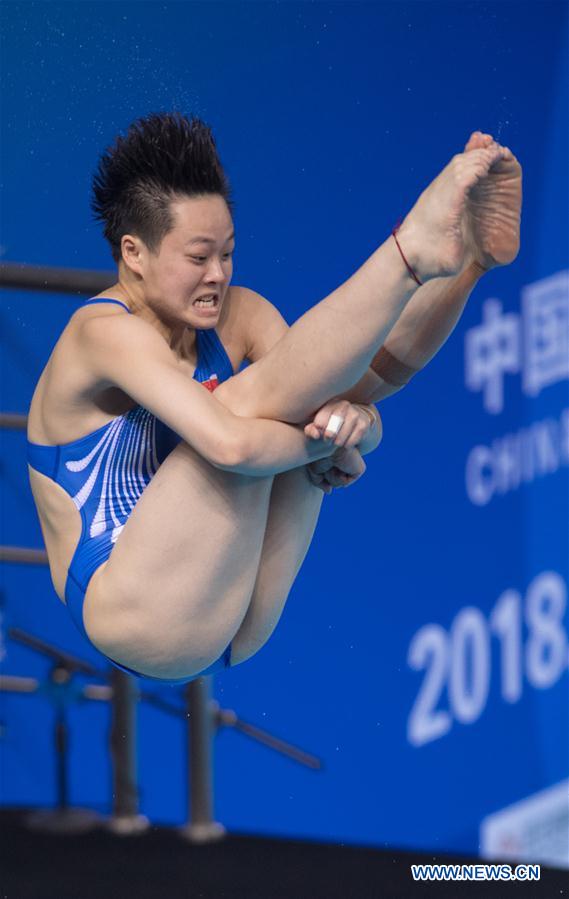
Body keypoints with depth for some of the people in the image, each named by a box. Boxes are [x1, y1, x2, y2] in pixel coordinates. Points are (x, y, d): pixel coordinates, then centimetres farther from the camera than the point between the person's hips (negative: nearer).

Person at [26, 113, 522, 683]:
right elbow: (230, 444, -29)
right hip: (137, 620, -7)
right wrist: (322, 450, -14)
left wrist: (351, 416, -22)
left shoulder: (237, 316, 11)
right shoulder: (106, 332, -12)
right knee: (252, 397, -21)